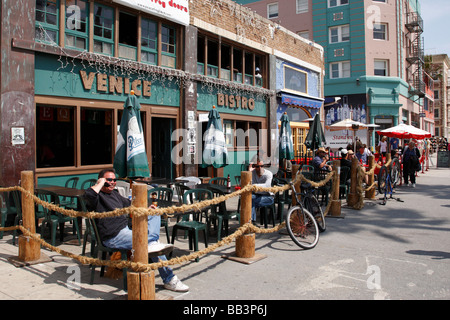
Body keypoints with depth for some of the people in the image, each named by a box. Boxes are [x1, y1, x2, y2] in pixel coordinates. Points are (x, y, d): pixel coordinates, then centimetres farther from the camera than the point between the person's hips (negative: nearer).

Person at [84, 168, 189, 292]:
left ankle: (152, 243, -20)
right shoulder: (98, 196, -5)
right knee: (145, 242, -22)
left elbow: (129, 203, 35)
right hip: (113, 237, -10)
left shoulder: (114, 193, 23)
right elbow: (89, 194, -31)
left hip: (127, 230, 10)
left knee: (155, 214, 5)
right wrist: (101, 183, -12)